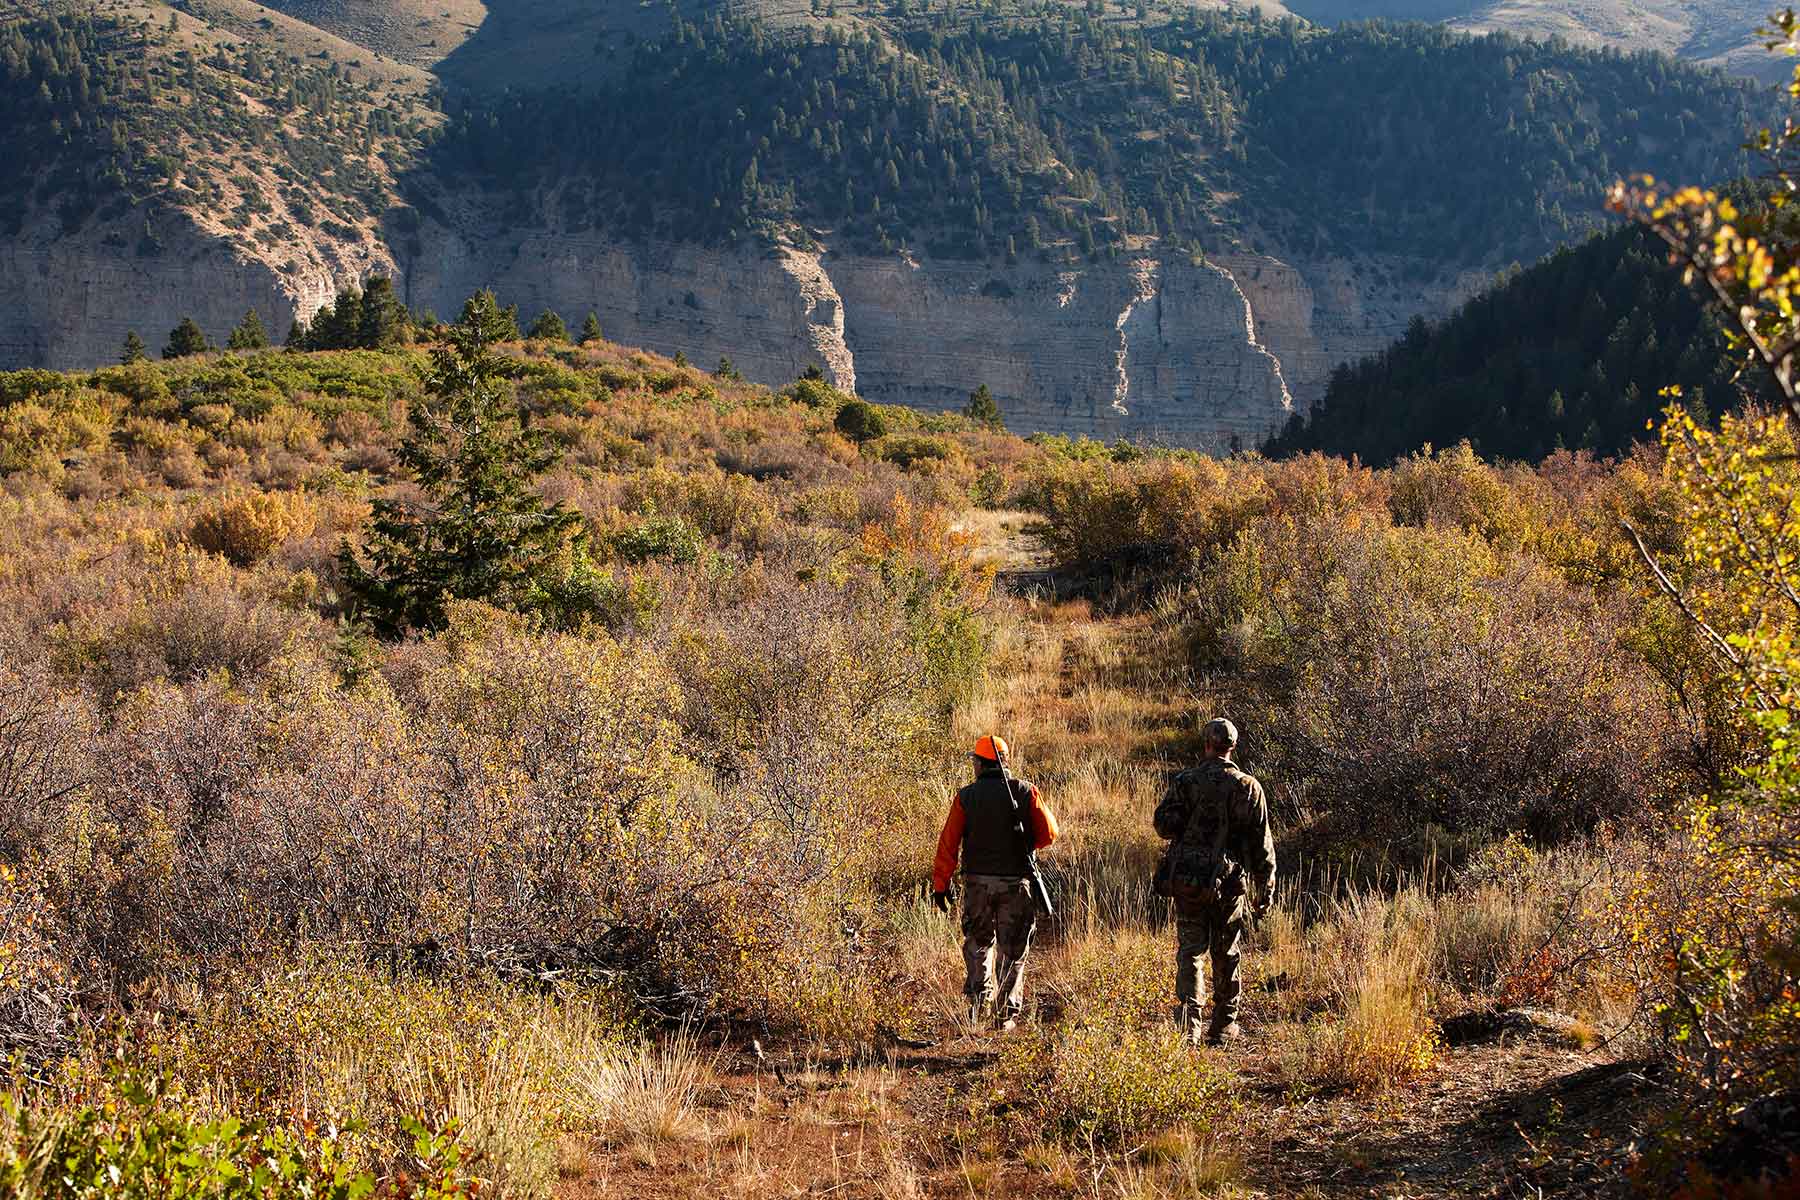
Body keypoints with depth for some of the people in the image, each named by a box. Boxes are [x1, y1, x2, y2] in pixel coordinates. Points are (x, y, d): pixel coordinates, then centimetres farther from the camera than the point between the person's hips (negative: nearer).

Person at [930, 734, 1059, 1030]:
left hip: (977, 882, 0)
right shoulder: (1026, 792, -1)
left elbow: (948, 844, -3)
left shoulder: (966, 797, -1)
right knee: (1012, 950, 9)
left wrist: (941, 885, 3)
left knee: (978, 943, 19)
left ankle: (976, 1002, 5)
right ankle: (1006, 1015, 7)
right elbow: (1048, 833, -2)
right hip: (1016, 883, 0)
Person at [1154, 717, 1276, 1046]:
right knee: (1227, 955, 13)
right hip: (1230, 882, 1)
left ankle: (1188, 1026, -9)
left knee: (1189, 951, 3)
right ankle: (1223, 1025, 21)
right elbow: (1262, 843, 1)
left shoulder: (1185, 782, -4)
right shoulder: (1249, 787, -1)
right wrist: (1266, 887, 7)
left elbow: (1163, 824, -8)